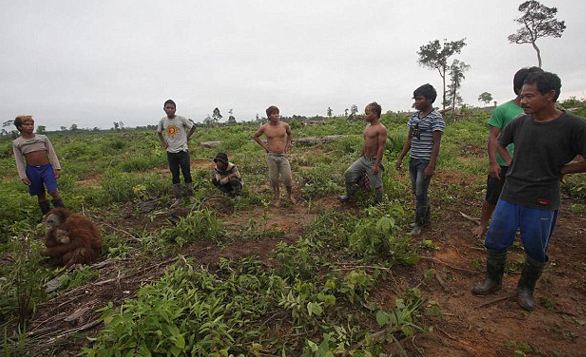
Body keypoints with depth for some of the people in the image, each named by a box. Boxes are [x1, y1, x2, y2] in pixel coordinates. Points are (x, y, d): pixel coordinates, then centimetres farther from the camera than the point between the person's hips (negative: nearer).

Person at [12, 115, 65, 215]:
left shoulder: (43, 138, 2)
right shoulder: (16, 143, 2)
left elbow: (52, 154, 3)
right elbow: (19, 161, 3)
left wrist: (57, 168, -2)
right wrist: (23, 176, -3)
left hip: (47, 168, -1)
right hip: (32, 170, 1)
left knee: (53, 191, -12)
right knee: (40, 195, 10)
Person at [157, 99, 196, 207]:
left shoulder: (181, 119, -8)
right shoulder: (163, 121, 2)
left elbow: (193, 127, 4)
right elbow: (159, 132, 20)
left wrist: (186, 137, -1)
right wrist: (163, 143, 7)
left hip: (183, 151, -3)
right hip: (171, 152, 3)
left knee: (187, 174, 0)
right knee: (175, 176, 9)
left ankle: (190, 195, 12)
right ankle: (178, 198, 18)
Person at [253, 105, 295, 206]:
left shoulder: (285, 125, -2)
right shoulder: (264, 128, -4)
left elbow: (290, 134, 21)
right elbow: (255, 136, 14)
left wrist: (288, 145, 9)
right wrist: (263, 146, 5)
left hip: (283, 155, 0)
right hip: (271, 156, 0)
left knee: (287, 178, -2)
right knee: (274, 179, 7)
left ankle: (290, 195, 24)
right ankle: (276, 198, 26)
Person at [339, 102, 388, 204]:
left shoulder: (381, 129, -16)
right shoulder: (368, 126, 10)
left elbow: (381, 147, -19)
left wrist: (376, 165, -21)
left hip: (373, 161, -8)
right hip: (363, 159, 8)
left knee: (376, 185, 4)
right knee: (349, 174, 4)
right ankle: (349, 195, 20)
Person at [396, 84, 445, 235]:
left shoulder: (436, 118, -12)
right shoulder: (414, 116, 9)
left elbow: (436, 143, -13)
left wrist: (431, 165, -18)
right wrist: (400, 158, 11)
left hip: (426, 161, -7)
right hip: (413, 160, 7)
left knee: (420, 193, 0)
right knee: (417, 191, 15)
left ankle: (419, 223, 16)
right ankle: (426, 218, 33)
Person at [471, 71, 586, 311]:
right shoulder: (519, 123, 0)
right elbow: (500, 143, 19)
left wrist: (561, 170, -8)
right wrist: (511, 163, 7)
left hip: (541, 203, -3)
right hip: (509, 196, 4)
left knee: (535, 251, 13)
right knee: (495, 242, 10)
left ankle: (526, 289, 36)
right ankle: (493, 280, 31)